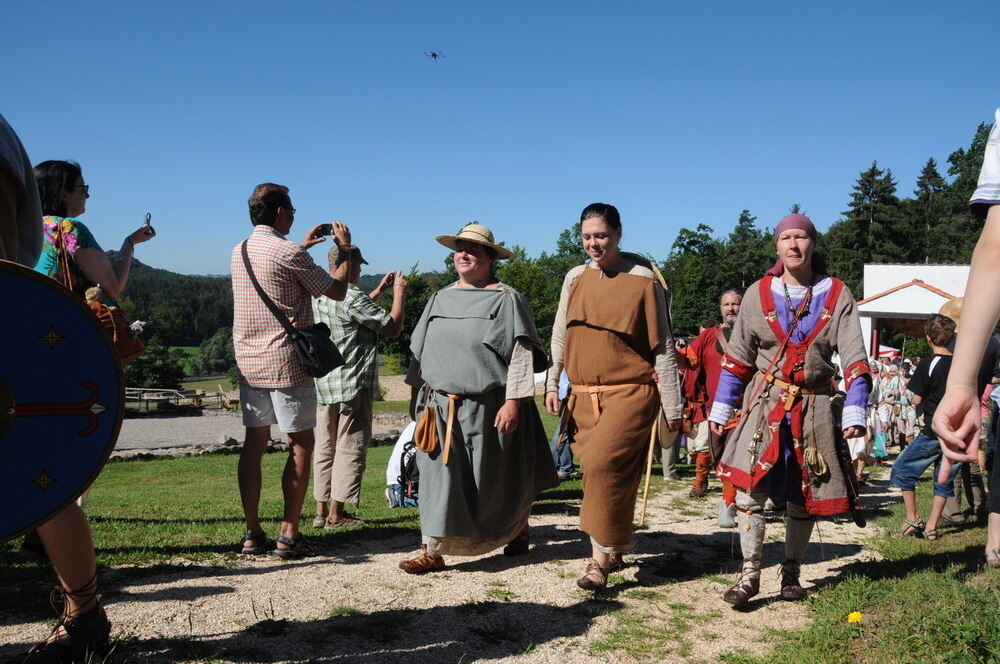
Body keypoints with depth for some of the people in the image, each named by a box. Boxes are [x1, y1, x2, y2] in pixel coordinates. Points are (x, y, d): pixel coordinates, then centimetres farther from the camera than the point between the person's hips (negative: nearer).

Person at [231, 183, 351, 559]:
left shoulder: (239, 251, 10)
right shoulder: (288, 252, -13)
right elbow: (337, 291, -4)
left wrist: (302, 247, 33)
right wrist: (346, 248, 9)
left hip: (249, 363, 7)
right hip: (287, 363, -7)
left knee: (255, 443, 9)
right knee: (301, 444, 2)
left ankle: (253, 533, 11)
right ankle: (289, 534, 2)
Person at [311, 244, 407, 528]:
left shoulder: (318, 296, 10)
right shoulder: (352, 297, -16)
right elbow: (392, 328, -10)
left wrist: (380, 290, 27)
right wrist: (399, 292, 2)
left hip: (323, 383, 8)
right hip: (352, 385, -8)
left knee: (325, 446, 13)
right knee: (350, 447, 0)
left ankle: (322, 510, 17)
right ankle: (336, 514, 2)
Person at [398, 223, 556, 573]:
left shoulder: (506, 300, -4)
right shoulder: (440, 299, 14)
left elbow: (521, 355, -10)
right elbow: (422, 353, 18)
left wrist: (513, 402, -17)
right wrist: (424, 398, 15)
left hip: (489, 407, -4)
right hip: (442, 407, 5)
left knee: (497, 479, 9)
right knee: (439, 476, 0)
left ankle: (518, 531, 33)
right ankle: (432, 550, 5)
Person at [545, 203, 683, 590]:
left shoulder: (644, 280, -6)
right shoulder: (575, 278, 8)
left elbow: (663, 348, -4)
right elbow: (561, 336, 17)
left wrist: (671, 407, -4)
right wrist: (552, 384, 16)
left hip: (630, 392, -5)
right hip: (583, 395, 5)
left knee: (605, 465, -16)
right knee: (596, 469, 8)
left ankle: (601, 558, -5)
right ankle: (613, 549, 25)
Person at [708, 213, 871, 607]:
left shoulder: (837, 295, 1)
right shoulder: (758, 294, 4)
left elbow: (854, 359, -2)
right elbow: (737, 357, 8)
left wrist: (854, 414, -11)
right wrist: (721, 409, 5)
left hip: (815, 407, 1)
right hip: (765, 403, 0)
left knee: (804, 497, 8)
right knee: (750, 485, -13)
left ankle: (791, 573, 24)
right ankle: (749, 573, -4)